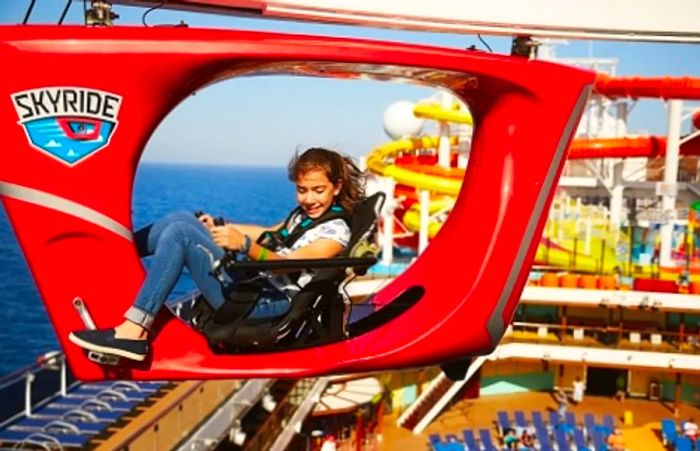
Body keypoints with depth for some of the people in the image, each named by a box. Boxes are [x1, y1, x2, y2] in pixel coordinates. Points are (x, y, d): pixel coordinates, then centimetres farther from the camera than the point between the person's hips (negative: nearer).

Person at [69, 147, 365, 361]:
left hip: (264, 303, -9)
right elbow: (271, 235, 34)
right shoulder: (302, 215, 19)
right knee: (183, 219, 4)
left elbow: (286, 265, -23)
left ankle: (133, 330, -22)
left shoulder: (336, 230, -9)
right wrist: (220, 227, 31)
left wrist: (244, 244, -39)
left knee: (181, 233, -19)